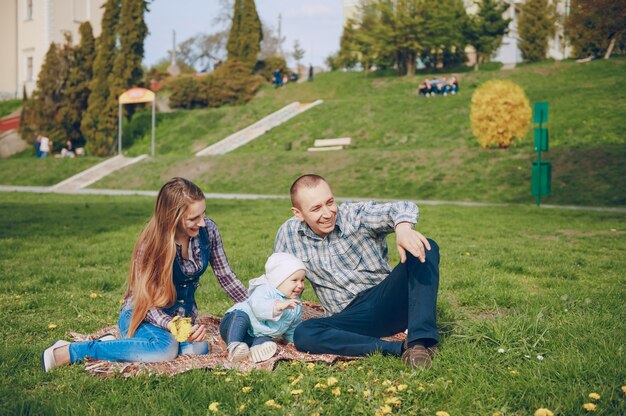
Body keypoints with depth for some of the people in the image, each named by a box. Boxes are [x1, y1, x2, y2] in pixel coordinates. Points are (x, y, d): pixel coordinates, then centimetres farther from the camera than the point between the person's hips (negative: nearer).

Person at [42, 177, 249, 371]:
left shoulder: (207, 230, -10)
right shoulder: (152, 244, -23)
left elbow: (226, 276, 3)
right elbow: (146, 302, -23)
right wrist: (173, 327, -41)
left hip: (184, 316, 5)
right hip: (143, 316, -5)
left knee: (198, 349, -30)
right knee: (165, 348, -39)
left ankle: (120, 343, -5)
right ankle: (67, 352, -25)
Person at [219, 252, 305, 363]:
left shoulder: (296, 308, 9)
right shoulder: (265, 290, -16)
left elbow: (292, 330, 24)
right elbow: (257, 306, -38)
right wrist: (278, 306, -48)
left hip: (258, 336, 6)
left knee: (265, 340, -27)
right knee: (241, 315, -37)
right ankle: (234, 346, -50)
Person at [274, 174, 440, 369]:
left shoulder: (357, 216, -8)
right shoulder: (289, 234, 2)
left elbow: (402, 208, -27)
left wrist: (403, 227, -49)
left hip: (387, 301, -1)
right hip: (350, 318, 2)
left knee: (426, 248, -24)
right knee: (302, 335, -29)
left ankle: (420, 340, -38)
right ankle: (400, 348, -34)